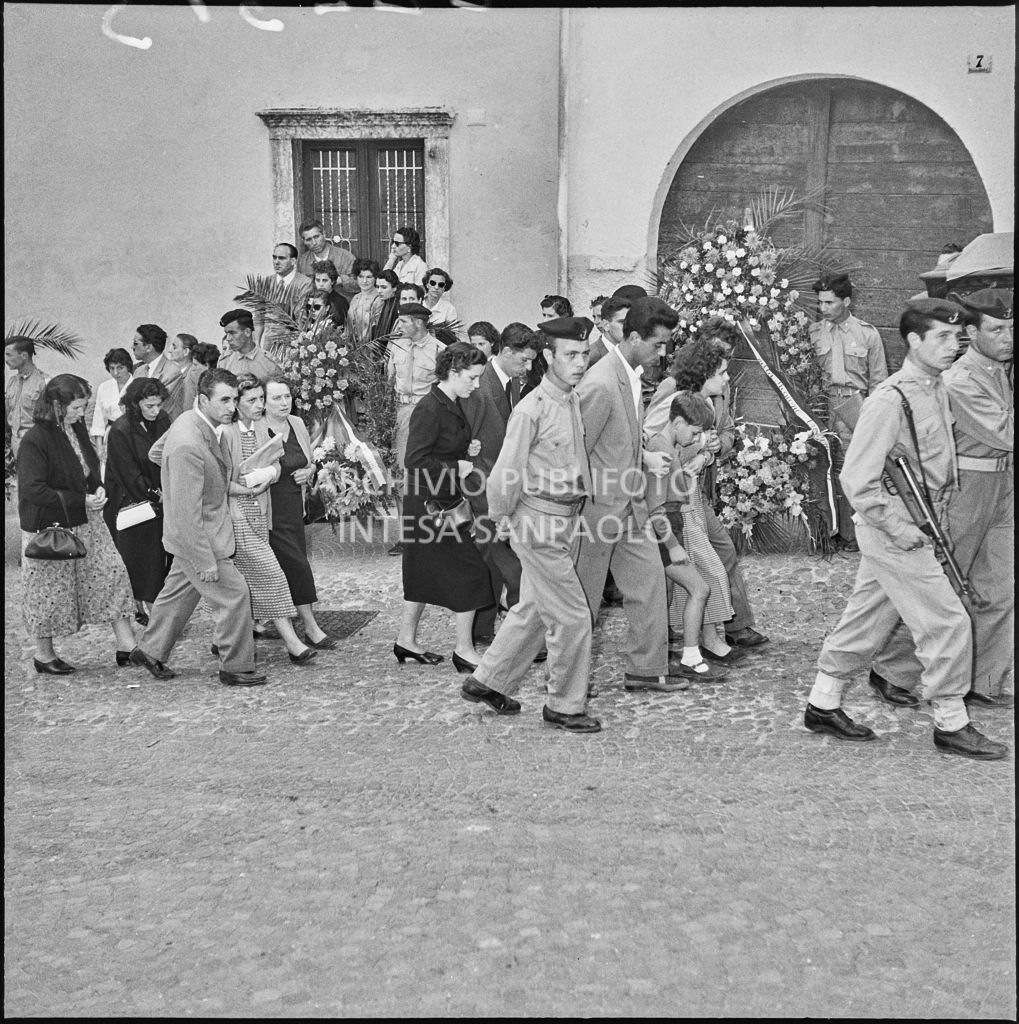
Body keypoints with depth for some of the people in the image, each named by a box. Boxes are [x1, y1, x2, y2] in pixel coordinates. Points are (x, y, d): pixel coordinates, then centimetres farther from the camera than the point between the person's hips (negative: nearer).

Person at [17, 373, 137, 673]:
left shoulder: (77, 429, 4)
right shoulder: (34, 441, -21)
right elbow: (32, 490, -25)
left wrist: (98, 488, -2)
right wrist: (81, 501, -23)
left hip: (86, 522, 7)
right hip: (49, 528, -7)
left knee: (112, 573, 3)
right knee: (50, 591, 6)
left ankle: (126, 645, 10)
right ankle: (44, 654, 25)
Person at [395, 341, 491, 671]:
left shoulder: (454, 406, 10)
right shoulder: (429, 409, -19)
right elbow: (415, 461, -22)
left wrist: (467, 450, 3)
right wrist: (457, 467, -17)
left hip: (446, 501, 10)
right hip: (430, 503, -10)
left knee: (426, 573, 15)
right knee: (469, 570, -6)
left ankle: (406, 641, 25)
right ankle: (464, 650, 3)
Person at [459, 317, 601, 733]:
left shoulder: (576, 401, 7)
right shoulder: (532, 410, -18)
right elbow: (505, 476, -15)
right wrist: (503, 519, -3)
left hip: (567, 520, 8)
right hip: (539, 523, -8)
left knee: (532, 611, 18)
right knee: (571, 616, -2)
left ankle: (488, 682, 34)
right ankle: (564, 706, 13)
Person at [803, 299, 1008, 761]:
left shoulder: (938, 390, 9)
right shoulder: (890, 399, -19)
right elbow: (857, 479, -21)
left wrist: (937, 511, 14)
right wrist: (897, 528, -18)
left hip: (917, 527, 9)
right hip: (893, 531, -9)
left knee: (866, 618, 15)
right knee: (947, 622, -3)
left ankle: (822, 705, 26)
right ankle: (951, 724, 9)